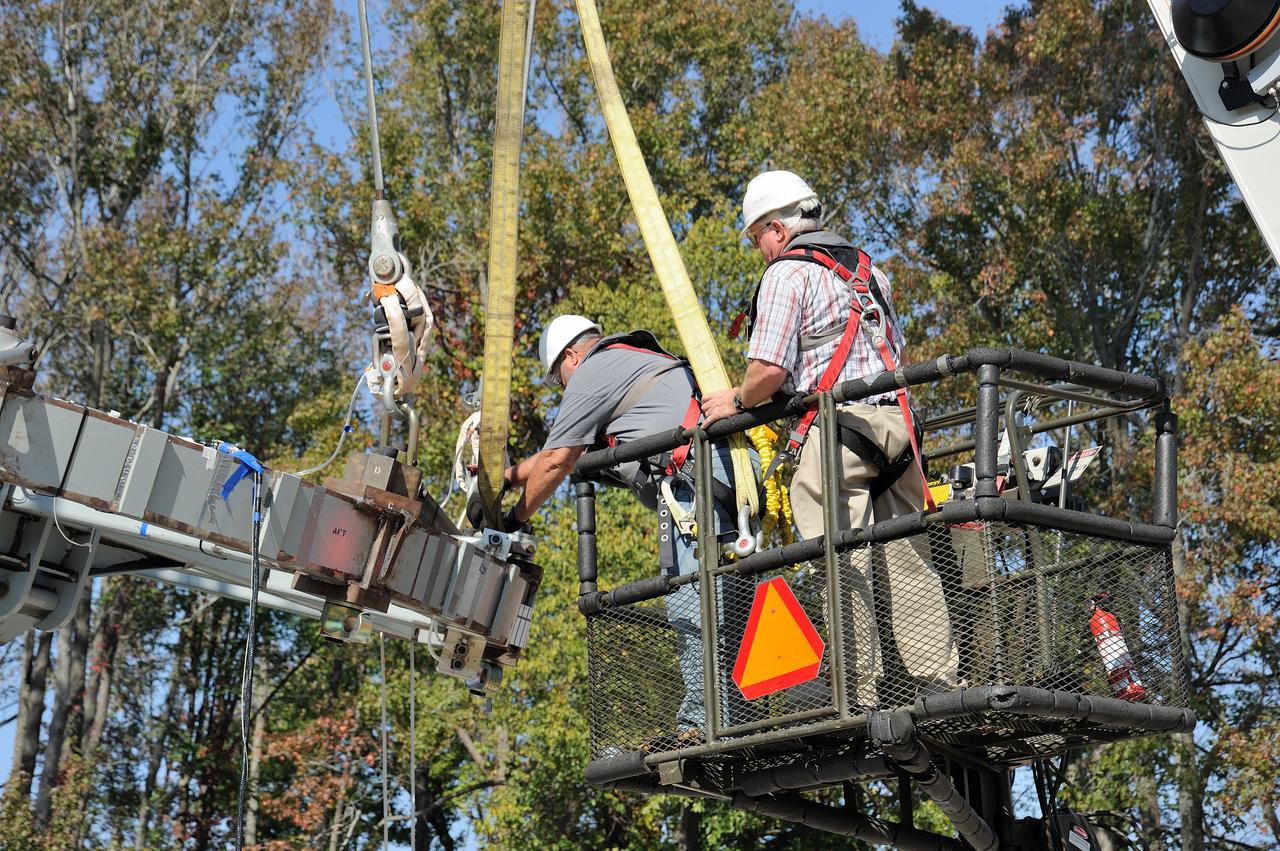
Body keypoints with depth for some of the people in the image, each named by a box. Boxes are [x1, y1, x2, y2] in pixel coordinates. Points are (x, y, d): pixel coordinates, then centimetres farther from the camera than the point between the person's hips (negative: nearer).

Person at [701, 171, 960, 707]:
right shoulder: (868, 269, 23)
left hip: (837, 425, -8)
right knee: (905, 558, 7)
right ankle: (939, 681, 4)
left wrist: (737, 401, 7)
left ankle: (860, 692, -10)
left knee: (842, 565, -8)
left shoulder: (787, 273, -1)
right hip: (893, 418, 8)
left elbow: (769, 369, -11)